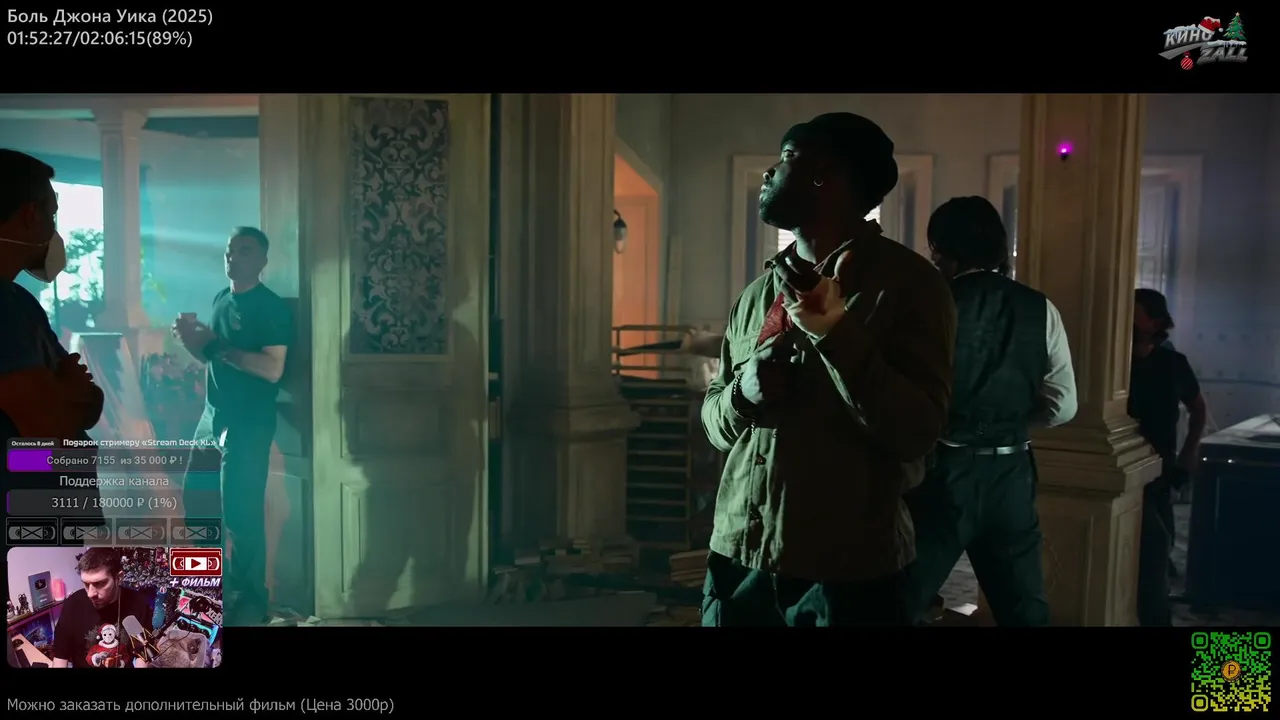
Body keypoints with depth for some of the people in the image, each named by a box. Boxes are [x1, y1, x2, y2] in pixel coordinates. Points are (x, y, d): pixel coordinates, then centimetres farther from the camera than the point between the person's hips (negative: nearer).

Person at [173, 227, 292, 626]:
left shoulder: (272, 307, -12)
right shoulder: (220, 300, 13)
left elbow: (272, 369, -22)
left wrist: (218, 345, -23)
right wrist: (191, 339, 0)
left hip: (250, 424, -8)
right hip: (213, 417, 9)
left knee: (241, 512, -6)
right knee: (194, 500, 15)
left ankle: (250, 598, 6)